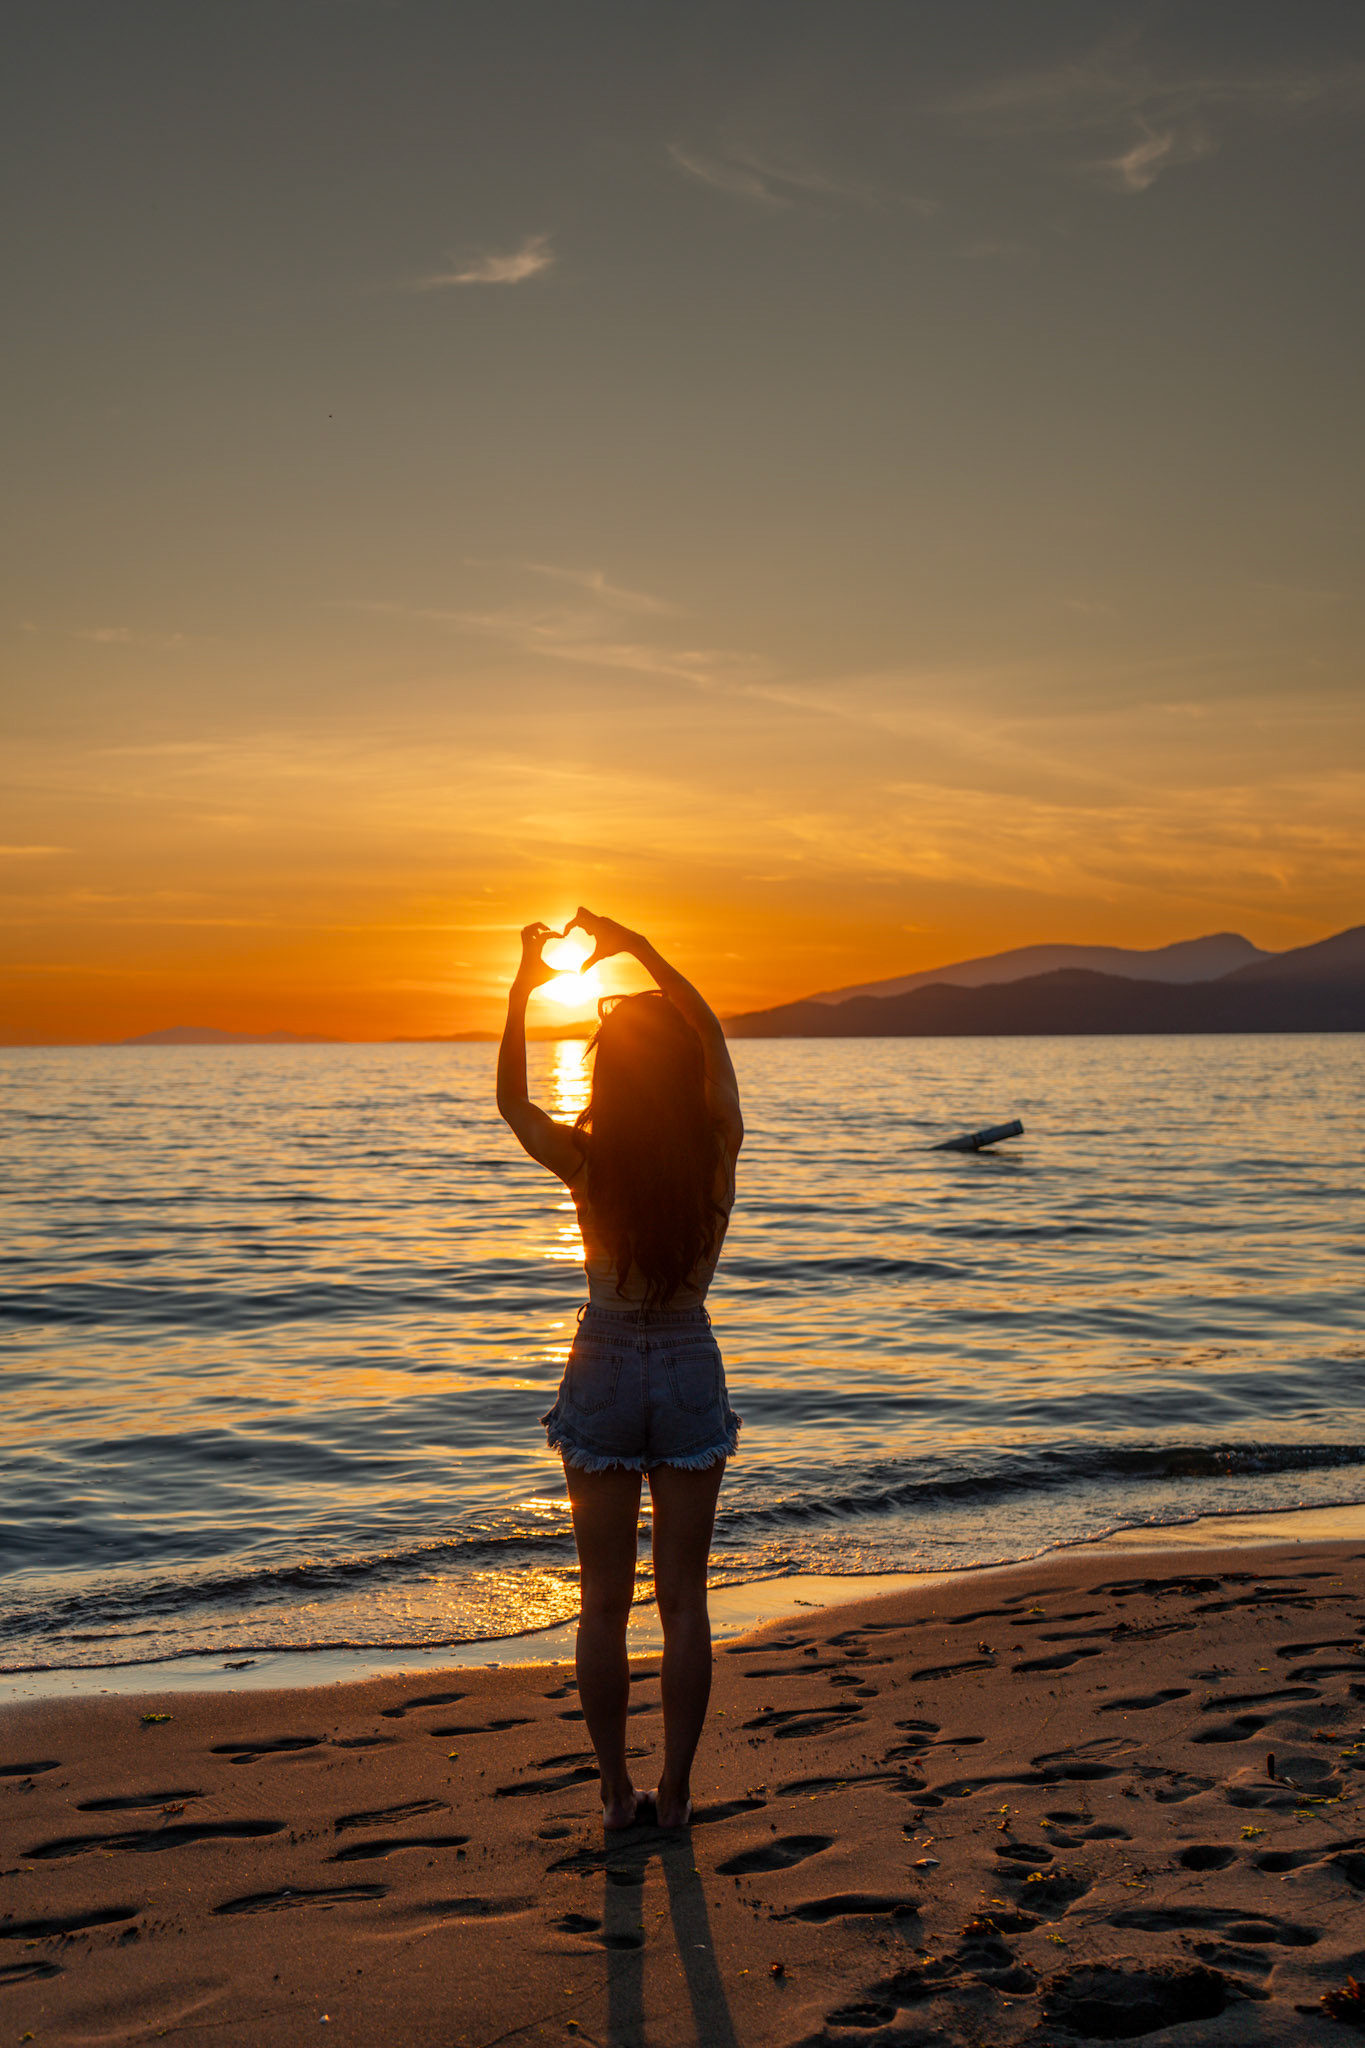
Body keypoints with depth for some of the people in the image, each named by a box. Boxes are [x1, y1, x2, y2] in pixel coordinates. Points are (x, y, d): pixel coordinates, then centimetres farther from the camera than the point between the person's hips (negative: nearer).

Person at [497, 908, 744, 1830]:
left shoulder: (587, 1163, -17)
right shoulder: (717, 1153, -12)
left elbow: (511, 1097, 3)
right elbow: (715, 1038, 4)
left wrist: (524, 985, 0)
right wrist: (642, 951, 5)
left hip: (605, 1367, -1)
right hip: (690, 1367, 1)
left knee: (605, 1603, 10)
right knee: (683, 1597, 10)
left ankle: (618, 1790, 18)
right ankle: (675, 1791, 17)